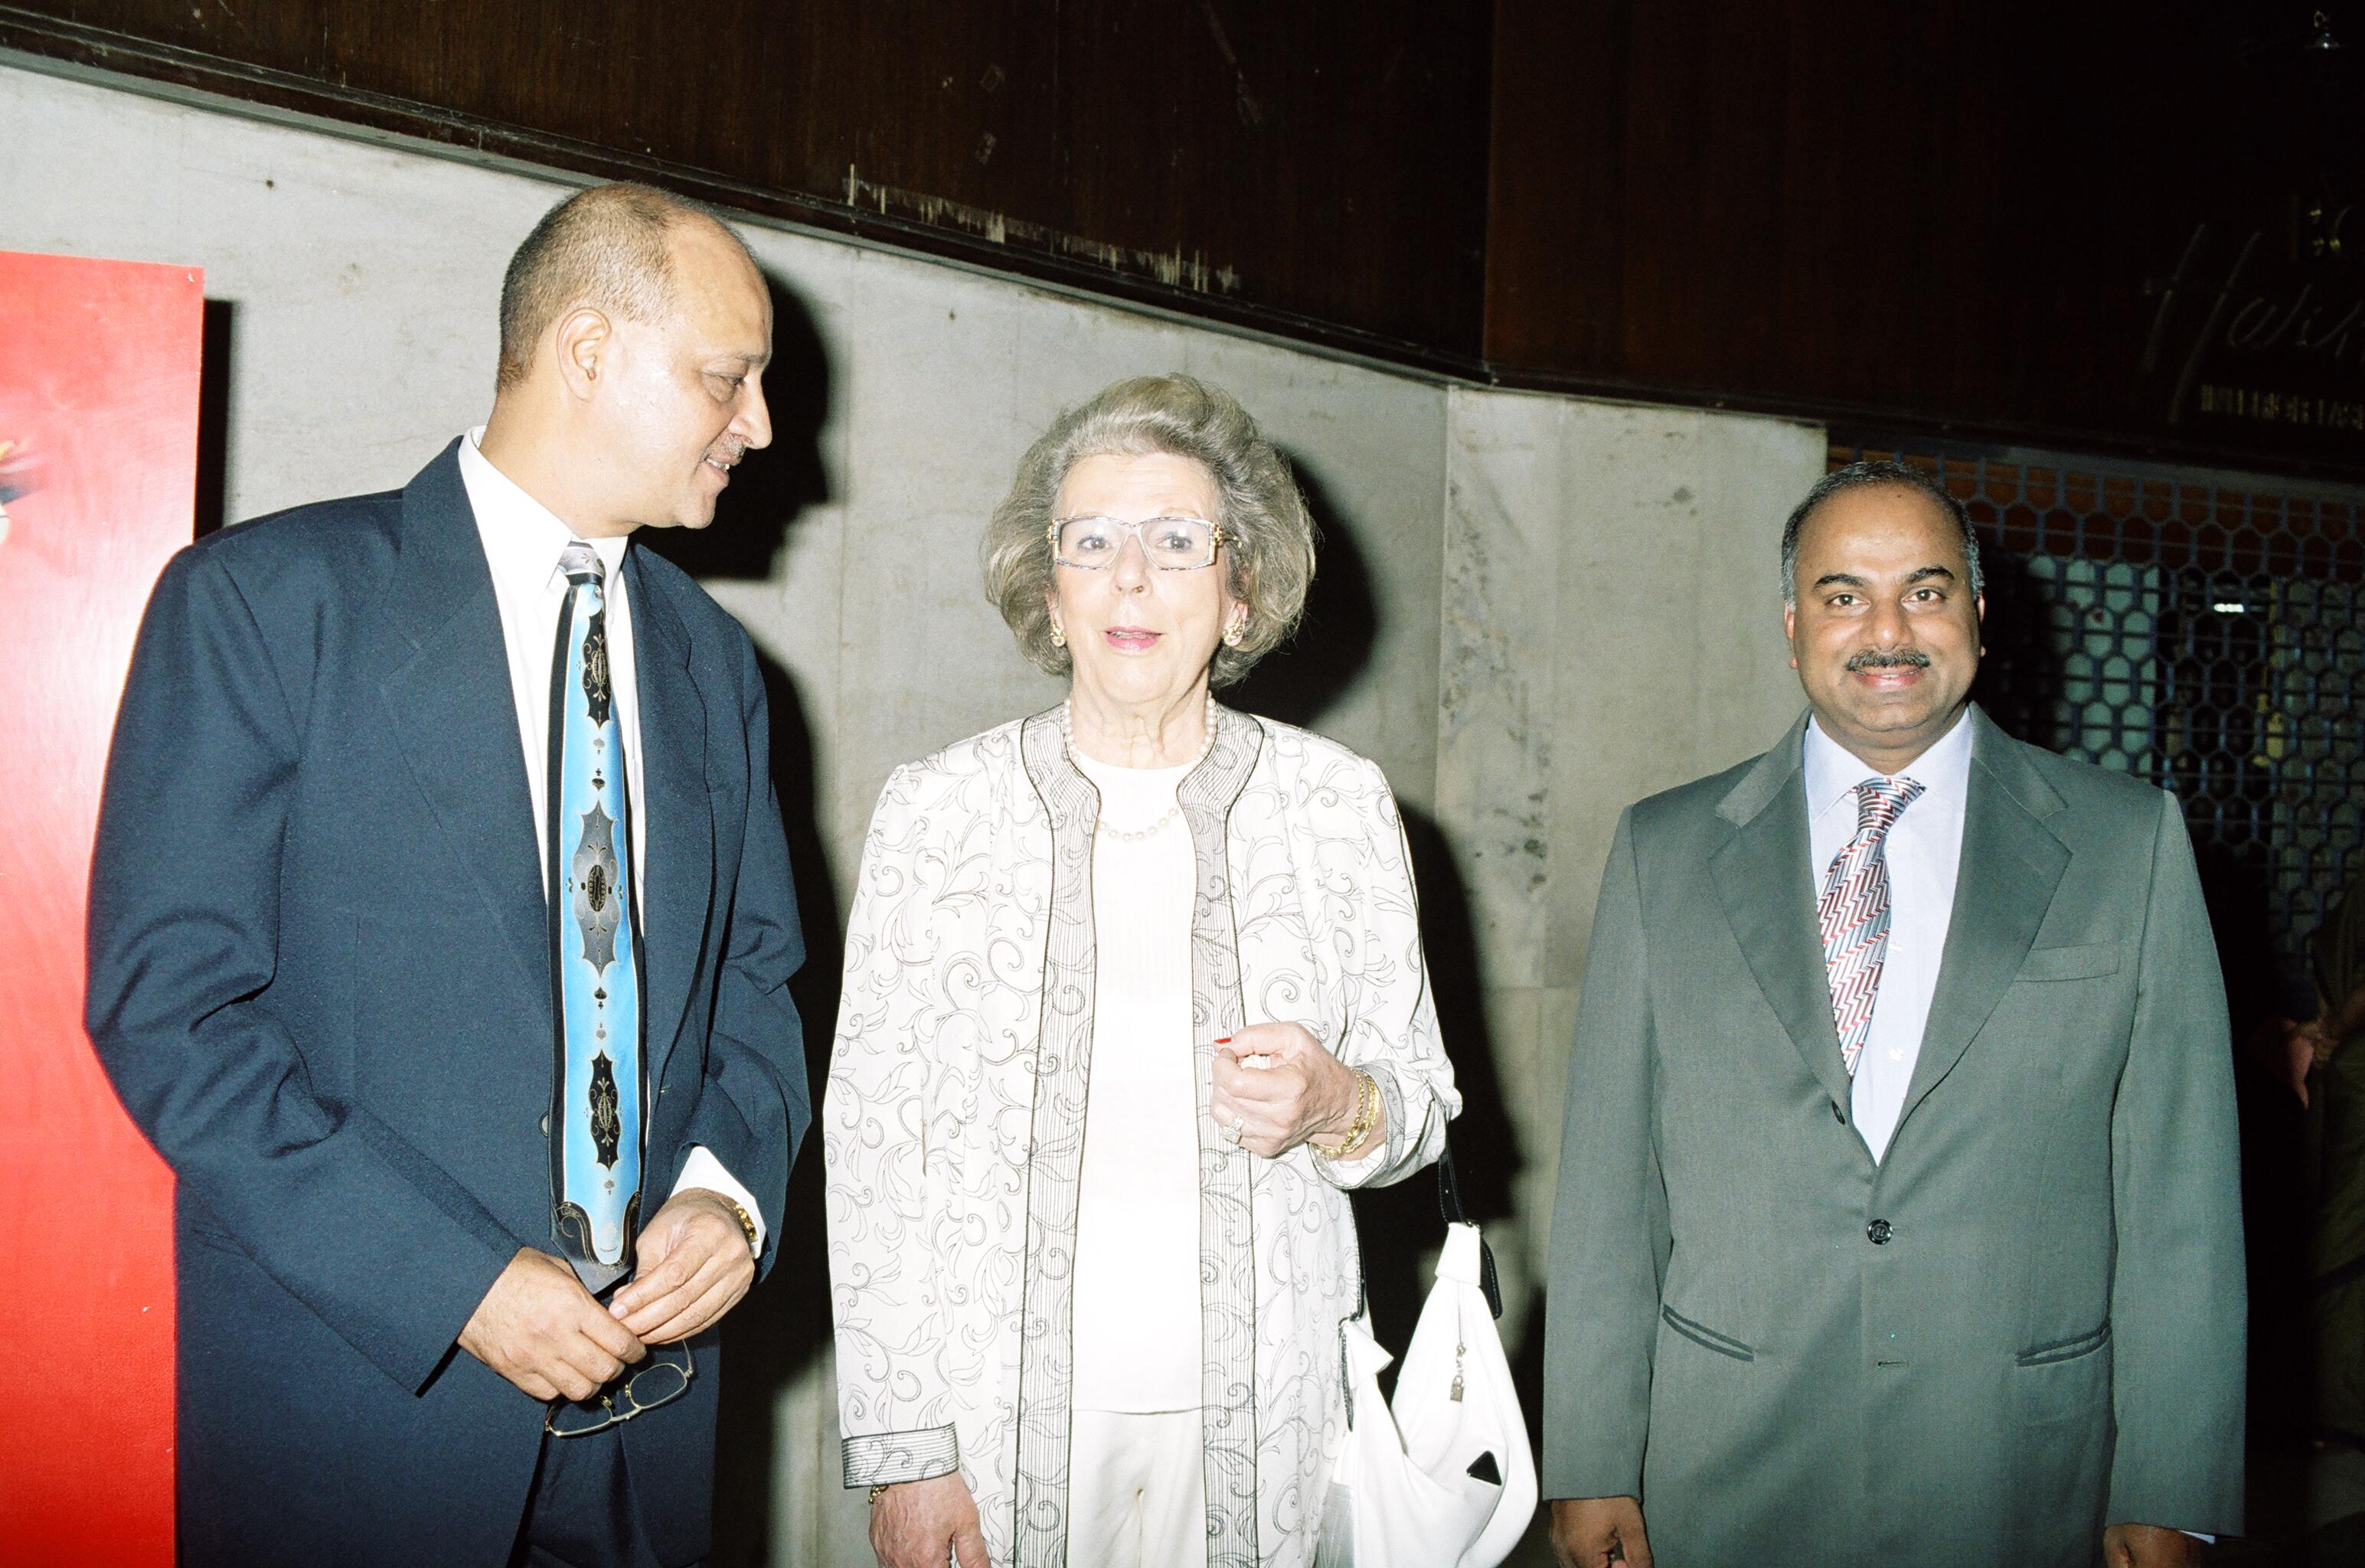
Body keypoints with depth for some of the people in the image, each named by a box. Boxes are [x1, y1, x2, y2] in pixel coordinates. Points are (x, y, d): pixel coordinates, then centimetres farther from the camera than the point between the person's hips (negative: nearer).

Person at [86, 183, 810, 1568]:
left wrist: (731, 1188, -6)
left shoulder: (711, 660, 10)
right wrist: (458, 1283, -18)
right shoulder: (265, 599, -8)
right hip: (357, 1385, -5)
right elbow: (166, 998, -13)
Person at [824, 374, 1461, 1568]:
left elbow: (1421, 1102, 8)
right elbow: (872, 1140, -2)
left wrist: (1340, 1107, -15)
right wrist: (901, 1451, -7)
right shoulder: (931, 812, -2)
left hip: (1262, 1423, 1)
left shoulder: (1340, 803, 1)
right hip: (1004, 1413, -1)